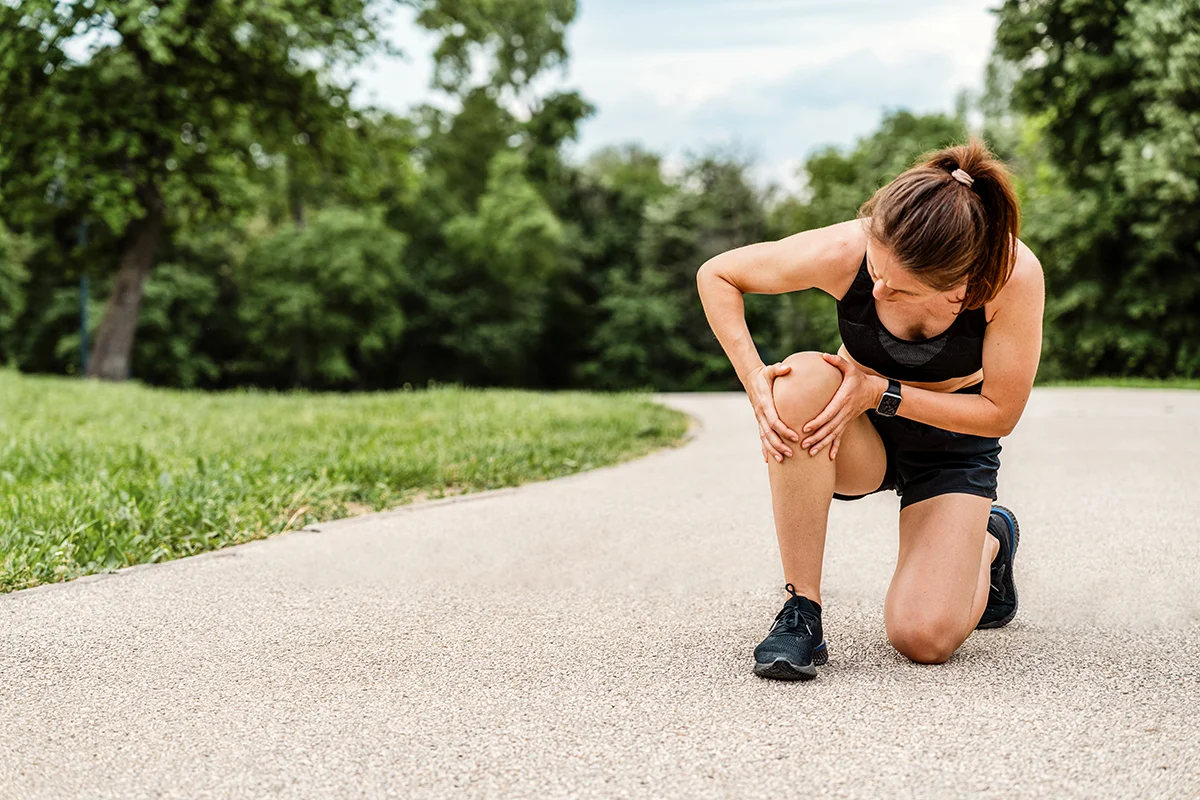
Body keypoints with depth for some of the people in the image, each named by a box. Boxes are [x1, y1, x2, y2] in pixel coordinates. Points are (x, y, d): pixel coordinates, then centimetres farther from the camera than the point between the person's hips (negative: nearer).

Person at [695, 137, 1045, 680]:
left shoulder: (1014, 274, -30)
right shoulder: (844, 253, -29)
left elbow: (1000, 414, -19)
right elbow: (716, 275, -13)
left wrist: (881, 393, -29)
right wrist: (757, 382, -27)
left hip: (954, 444, 0)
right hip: (858, 438, 1)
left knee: (924, 637, -20)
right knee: (804, 380, -38)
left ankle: (988, 542, 19)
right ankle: (801, 608, -26)